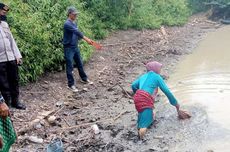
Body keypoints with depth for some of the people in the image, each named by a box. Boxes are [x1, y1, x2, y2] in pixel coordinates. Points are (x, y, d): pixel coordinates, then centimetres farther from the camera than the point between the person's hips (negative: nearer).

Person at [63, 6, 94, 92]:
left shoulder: (74, 23, 9)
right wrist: (86, 39, -33)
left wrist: (85, 39, -3)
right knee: (70, 67, -1)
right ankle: (71, 84, 8)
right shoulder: (67, 24, -20)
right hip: (68, 48, -8)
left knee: (80, 64, 19)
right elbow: (77, 32, -28)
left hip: (75, 47, 9)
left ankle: (84, 79, 35)